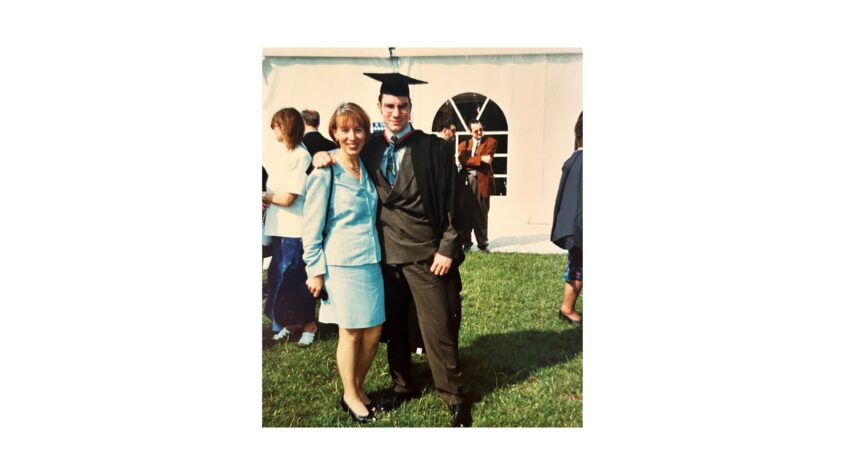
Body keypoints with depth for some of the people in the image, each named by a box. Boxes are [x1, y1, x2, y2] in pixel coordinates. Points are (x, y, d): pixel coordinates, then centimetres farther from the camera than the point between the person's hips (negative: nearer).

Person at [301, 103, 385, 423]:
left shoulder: (367, 169, 7)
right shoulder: (325, 174, -10)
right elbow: (311, 229, -8)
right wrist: (315, 271, -10)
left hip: (370, 263, 5)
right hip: (341, 265, -5)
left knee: (373, 333, 10)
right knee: (351, 333, 6)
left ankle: (359, 388, 32)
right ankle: (350, 396, 27)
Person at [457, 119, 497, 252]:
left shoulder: (490, 142, 6)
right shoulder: (463, 144, 13)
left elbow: (487, 159, -10)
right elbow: (463, 160, -6)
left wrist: (470, 162, -8)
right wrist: (480, 159, -17)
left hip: (482, 181, -2)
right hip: (466, 182, 2)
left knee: (481, 213, 3)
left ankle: (482, 242, 12)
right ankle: (466, 242, 11)